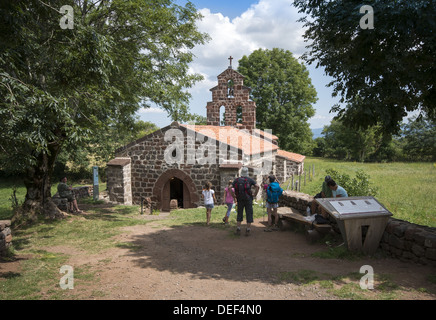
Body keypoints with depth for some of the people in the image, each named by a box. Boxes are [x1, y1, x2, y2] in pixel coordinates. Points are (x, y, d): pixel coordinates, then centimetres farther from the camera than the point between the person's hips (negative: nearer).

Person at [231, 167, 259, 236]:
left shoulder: (236, 180, 4)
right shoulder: (250, 179, -2)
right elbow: (257, 186, -16)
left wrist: (234, 195, 3)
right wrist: (255, 194, -6)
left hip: (240, 200, 2)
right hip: (248, 199, -2)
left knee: (239, 214, 12)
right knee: (249, 215, 5)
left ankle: (238, 230, 9)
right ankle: (248, 230, 5)